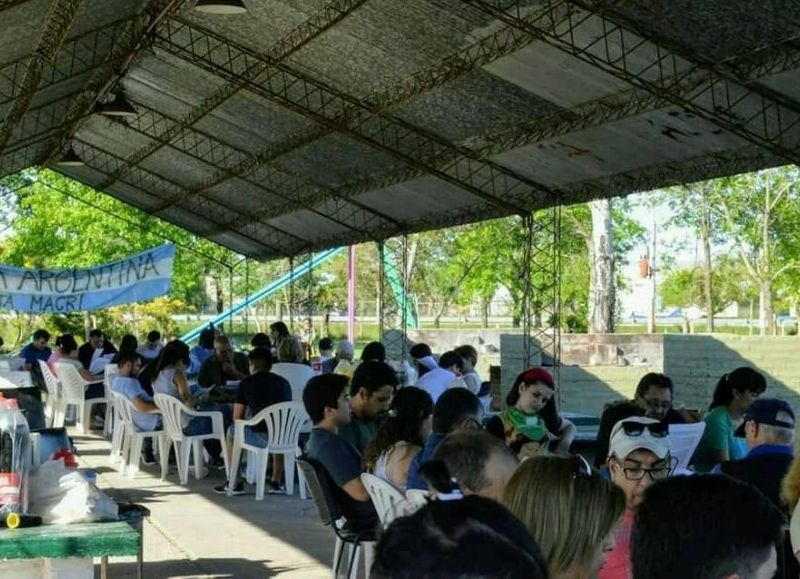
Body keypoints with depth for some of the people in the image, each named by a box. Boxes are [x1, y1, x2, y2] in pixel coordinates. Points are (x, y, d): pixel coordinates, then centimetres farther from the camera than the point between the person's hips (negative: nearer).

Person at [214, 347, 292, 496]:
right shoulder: (283, 382, 16)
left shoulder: (247, 383, 5)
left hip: (261, 437, -4)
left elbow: (237, 418, 9)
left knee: (232, 431, 26)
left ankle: (236, 484, 27)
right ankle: (276, 482, 36)